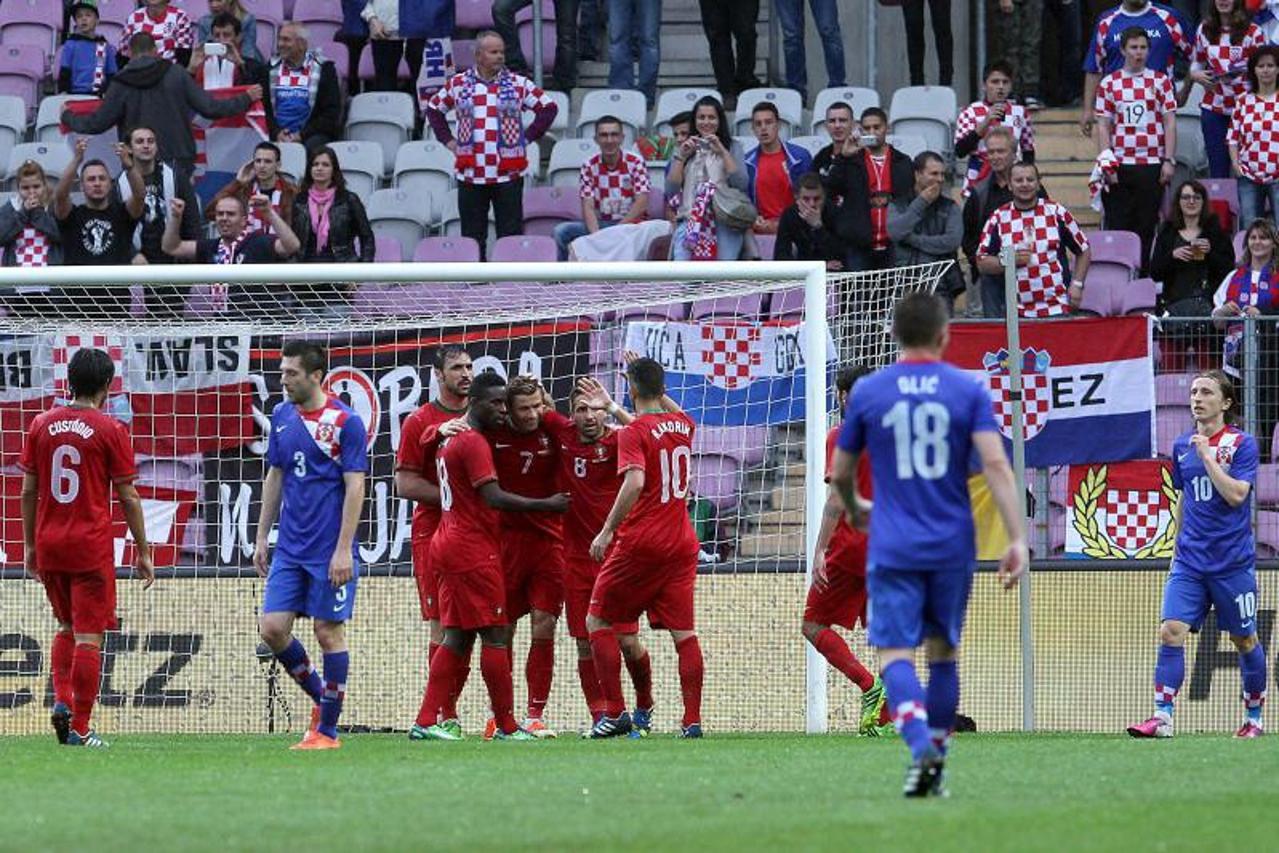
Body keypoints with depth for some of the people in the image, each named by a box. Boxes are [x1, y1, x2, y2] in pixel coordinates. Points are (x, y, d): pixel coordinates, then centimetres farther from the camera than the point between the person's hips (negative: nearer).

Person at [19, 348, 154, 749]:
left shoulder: (41, 425, 5)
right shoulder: (110, 429, -6)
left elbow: (28, 491, 7)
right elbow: (127, 496, -5)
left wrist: (29, 545, 17)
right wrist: (142, 552, 3)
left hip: (48, 545, 4)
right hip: (92, 547, -4)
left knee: (66, 627, 22)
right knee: (88, 637, -1)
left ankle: (61, 701, 4)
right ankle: (79, 728, -2)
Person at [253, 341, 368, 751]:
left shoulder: (345, 422, -10)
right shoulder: (282, 416, 9)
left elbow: (355, 487, -11)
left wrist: (343, 550, -16)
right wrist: (262, 538, 14)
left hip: (330, 550, -6)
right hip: (290, 548, 6)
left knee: (329, 632, 0)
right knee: (273, 628, 0)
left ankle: (327, 729, 7)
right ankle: (320, 697, 20)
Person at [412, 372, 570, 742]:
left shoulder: (450, 437, 14)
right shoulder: (474, 443, -15)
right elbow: (494, 497, -22)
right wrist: (547, 505, -18)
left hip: (449, 544, 10)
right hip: (474, 551, -10)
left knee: (458, 637, 10)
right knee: (494, 635, -6)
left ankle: (427, 721, 4)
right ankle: (506, 726, -5)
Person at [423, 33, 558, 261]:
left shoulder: (518, 84, 2)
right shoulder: (458, 84, 6)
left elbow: (548, 108, 7)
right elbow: (434, 108, 18)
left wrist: (527, 137, 0)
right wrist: (448, 140, 9)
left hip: (508, 174, -1)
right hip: (470, 174, 1)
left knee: (511, 234, -1)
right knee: (472, 236, 6)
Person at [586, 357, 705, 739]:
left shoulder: (634, 432, -10)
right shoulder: (683, 424, 9)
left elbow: (635, 482, -25)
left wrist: (607, 531, -21)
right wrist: (654, 385, 35)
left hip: (640, 543, -6)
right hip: (682, 544, 6)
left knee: (598, 621, 8)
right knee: (684, 632, 3)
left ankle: (615, 712, 1)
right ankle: (692, 719, -3)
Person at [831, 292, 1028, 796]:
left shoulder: (868, 392, 2)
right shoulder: (968, 390, 1)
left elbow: (840, 474, 12)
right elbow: (995, 464, -10)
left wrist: (854, 508, 34)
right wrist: (1016, 540, -11)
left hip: (893, 547, -2)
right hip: (953, 546, 2)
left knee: (895, 651, -6)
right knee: (944, 649, 16)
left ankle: (921, 744, -31)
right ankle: (936, 763, 18)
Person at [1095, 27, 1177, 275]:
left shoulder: (1160, 82, 6)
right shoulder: (1109, 84, 6)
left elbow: (1170, 122, 5)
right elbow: (1103, 126, 4)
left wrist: (1169, 160, -4)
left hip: (1152, 164, 0)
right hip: (1119, 165, 0)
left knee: (1147, 225, 3)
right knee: (1118, 225, 0)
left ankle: (1143, 276, 9)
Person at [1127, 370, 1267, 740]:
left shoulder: (1242, 443, -6)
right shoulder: (1182, 446, 9)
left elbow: (1236, 494, -18)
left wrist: (1207, 454, -17)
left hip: (1232, 562, -4)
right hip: (1190, 562, 4)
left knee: (1244, 640, 8)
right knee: (1171, 630, -13)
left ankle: (1254, 717, 25)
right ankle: (1162, 717, -18)